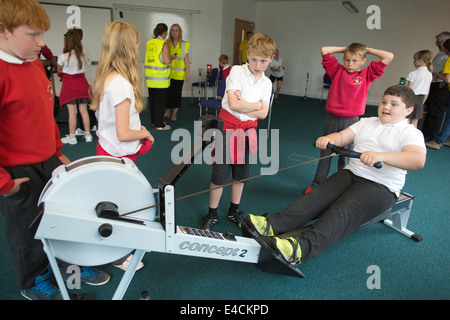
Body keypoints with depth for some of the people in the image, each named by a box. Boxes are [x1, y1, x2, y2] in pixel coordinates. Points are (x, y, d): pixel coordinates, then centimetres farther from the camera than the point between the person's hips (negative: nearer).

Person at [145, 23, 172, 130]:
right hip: (160, 77, -7)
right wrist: (172, 58, 1)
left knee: (152, 99, 15)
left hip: (150, 75, 7)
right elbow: (167, 61, -20)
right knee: (160, 100, -1)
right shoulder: (164, 44, -12)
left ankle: (154, 121, 27)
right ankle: (159, 124, 4)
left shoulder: (149, 43, 9)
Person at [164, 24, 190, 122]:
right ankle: (167, 113, 14)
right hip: (168, 73, 1)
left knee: (177, 93, 1)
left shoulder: (185, 45, 3)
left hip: (179, 74, -1)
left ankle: (174, 114, 15)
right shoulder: (167, 44, 8)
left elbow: (186, 60, 2)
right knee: (167, 92, -2)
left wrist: (187, 74, -2)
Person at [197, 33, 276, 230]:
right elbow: (233, 104, -19)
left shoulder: (266, 83, 5)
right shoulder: (236, 71, -8)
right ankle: (212, 214, 17)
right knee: (220, 173, 0)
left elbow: (263, 114, -3)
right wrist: (256, 105, -8)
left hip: (247, 130, 5)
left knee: (241, 173, 14)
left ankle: (234, 210, 33)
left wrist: (242, 105, -12)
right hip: (228, 127, -4)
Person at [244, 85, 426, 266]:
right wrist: (329, 138, -15)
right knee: (316, 197, -22)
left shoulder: (410, 133, 2)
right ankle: (272, 225, -38)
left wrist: (381, 156, -35)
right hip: (350, 174, 5)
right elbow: (342, 137, 11)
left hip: (381, 187, -5)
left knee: (343, 212, -32)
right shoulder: (366, 122, 21)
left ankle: (301, 247, -53)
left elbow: (418, 160, -18)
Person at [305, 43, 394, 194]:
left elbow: (389, 57, 1)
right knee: (325, 153, 11)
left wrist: (367, 50, 8)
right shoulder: (338, 70, 6)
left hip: (351, 121, -1)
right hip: (332, 118, 1)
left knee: (345, 156, 9)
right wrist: (345, 49, 9)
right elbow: (324, 50, 4)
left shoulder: (367, 74, 4)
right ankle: (317, 184, 22)